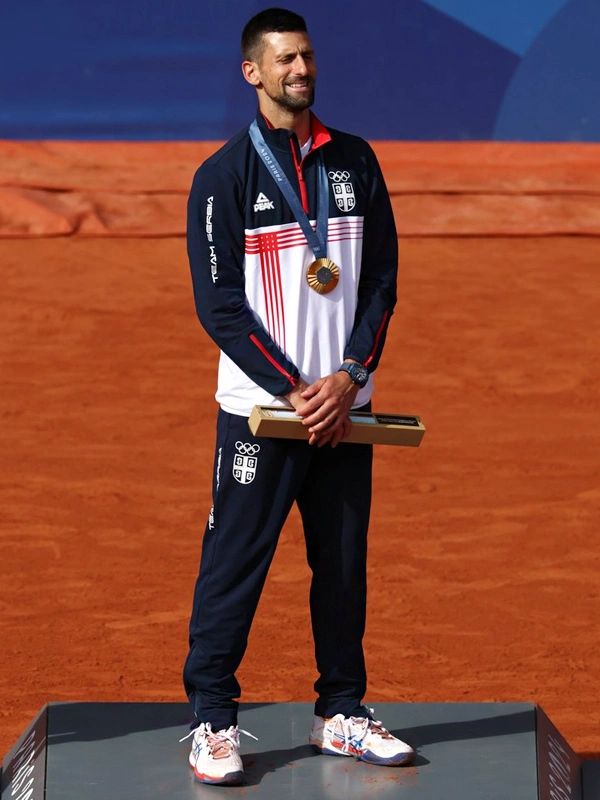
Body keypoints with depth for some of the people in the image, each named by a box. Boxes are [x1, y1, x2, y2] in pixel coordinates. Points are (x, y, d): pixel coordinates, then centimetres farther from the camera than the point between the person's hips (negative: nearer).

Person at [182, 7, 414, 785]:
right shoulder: (224, 175, -3)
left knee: (344, 562, 9)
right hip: (259, 408, -4)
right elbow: (219, 303, -8)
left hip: (344, 405, 4)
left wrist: (349, 377, -7)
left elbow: (382, 280, 8)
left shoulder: (355, 161, 9)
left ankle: (341, 713, 19)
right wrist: (295, 390, -14)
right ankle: (213, 720, 4)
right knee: (234, 563, -3)